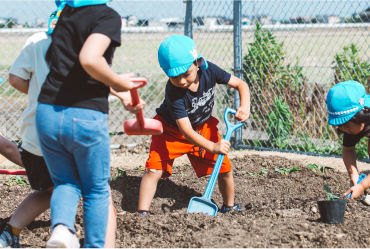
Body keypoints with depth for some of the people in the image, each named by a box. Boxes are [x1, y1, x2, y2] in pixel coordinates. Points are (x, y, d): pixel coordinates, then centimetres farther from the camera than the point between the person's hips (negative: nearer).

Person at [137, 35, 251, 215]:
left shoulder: (208, 70, -24)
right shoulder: (173, 91, -35)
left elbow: (240, 84, -12)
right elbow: (186, 130, -37)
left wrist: (245, 107, -31)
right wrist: (212, 147, -46)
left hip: (203, 127, 4)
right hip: (171, 129, -4)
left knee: (224, 169, 5)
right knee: (154, 170, -21)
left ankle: (229, 206, 30)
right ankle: (142, 213, -16)